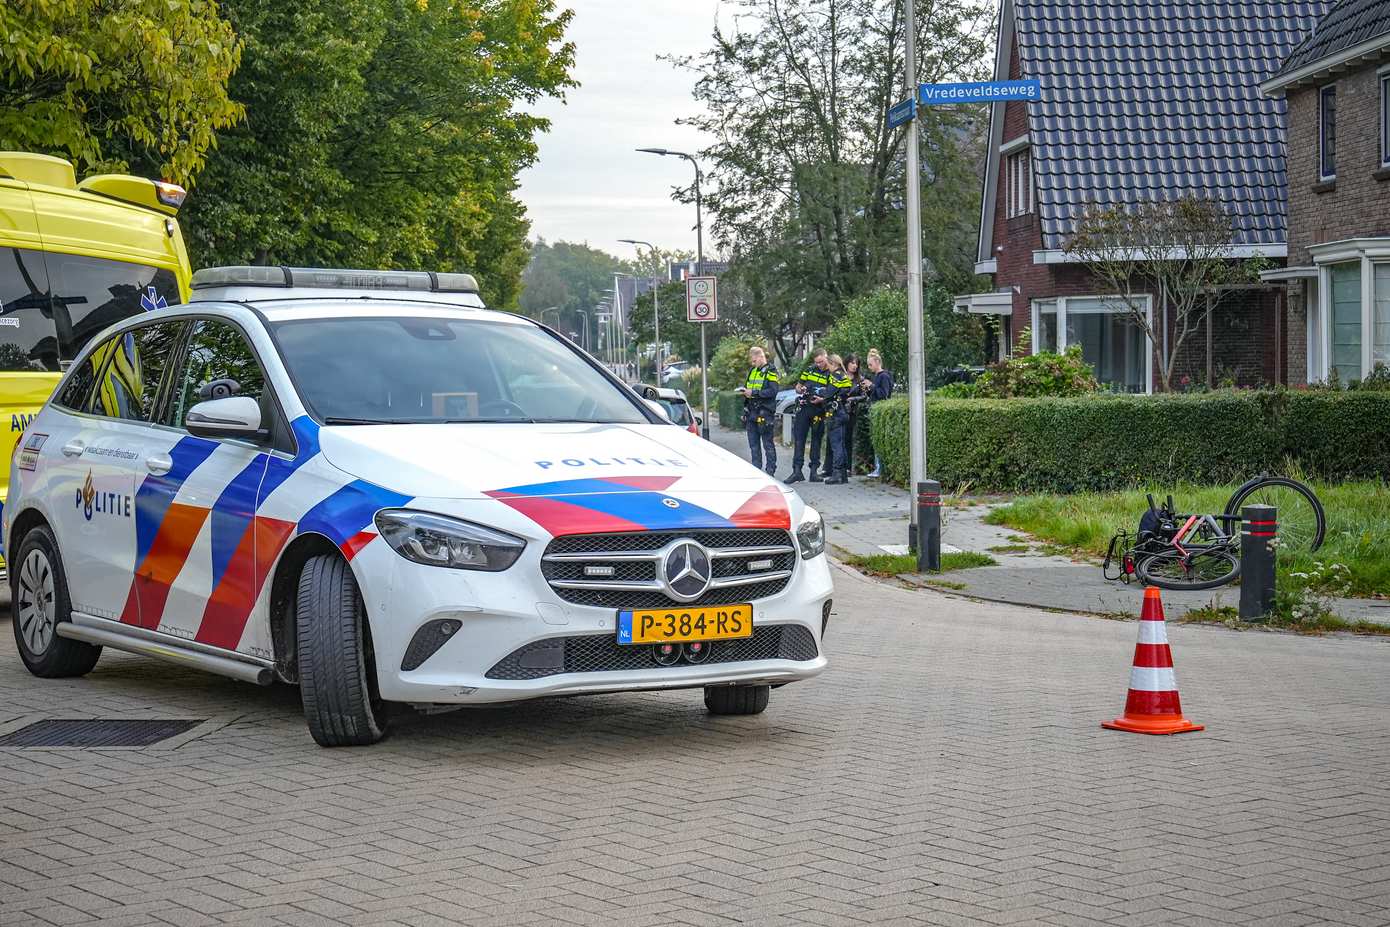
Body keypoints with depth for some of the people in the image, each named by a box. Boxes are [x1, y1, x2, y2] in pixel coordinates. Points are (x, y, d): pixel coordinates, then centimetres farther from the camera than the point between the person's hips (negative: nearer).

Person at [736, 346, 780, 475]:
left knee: (768, 444, -2)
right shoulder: (751, 370, 17)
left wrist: (753, 393, -20)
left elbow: (773, 391, -18)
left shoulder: (770, 371, -7)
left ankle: (770, 471, 1)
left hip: (764, 412, -8)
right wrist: (744, 390, 4)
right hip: (751, 411, 8)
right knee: (753, 444, 9)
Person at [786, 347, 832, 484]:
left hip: (819, 410, -2)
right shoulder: (809, 370, 10)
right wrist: (801, 389, -5)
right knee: (799, 439, -3)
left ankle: (814, 471, 10)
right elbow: (797, 387, 18)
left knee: (816, 439, 4)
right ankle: (797, 471, -5)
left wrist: (822, 399, -18)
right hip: (803, 408, 2)